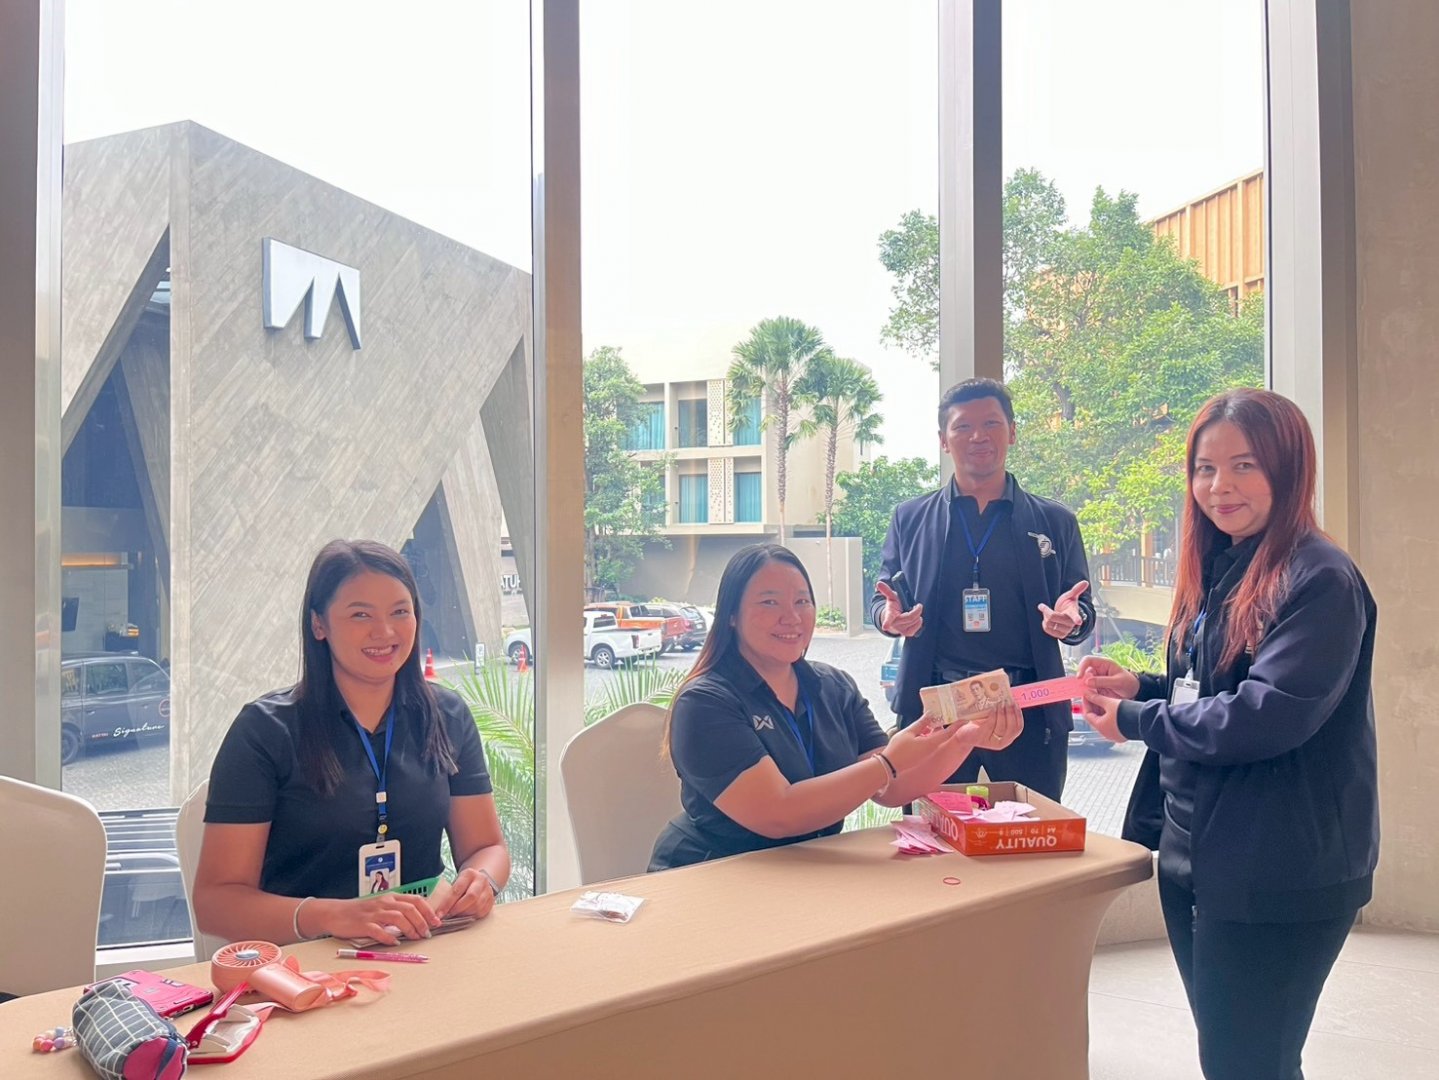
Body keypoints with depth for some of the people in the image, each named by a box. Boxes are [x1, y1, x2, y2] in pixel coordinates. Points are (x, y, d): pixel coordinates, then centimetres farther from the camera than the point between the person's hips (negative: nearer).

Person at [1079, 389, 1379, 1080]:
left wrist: (1134, 721, -13)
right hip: (1196, 856, 8)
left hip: (1279, 878, -8)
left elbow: (1266, 716, -25)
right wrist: (1141, 688, 0)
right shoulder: (1215, 573, 10)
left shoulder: (1320, 581, -16)